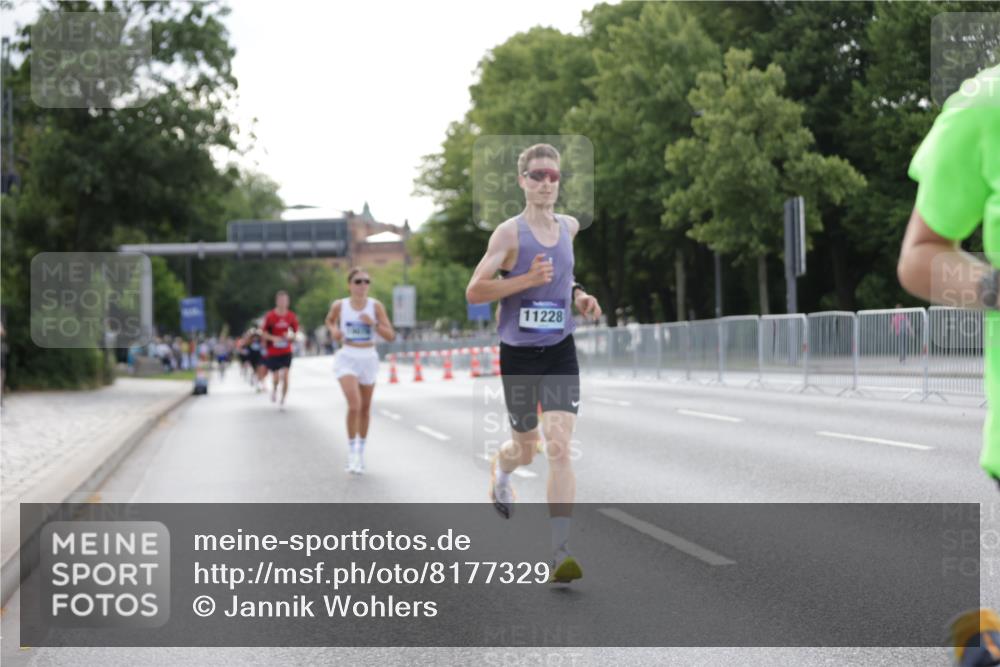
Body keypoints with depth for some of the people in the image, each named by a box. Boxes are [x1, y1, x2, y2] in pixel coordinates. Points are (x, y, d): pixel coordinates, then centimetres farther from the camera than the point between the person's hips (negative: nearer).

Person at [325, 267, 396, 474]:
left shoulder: (376, 306, -5)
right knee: (354, 405, -20)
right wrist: (333, 330, -4)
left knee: (365, 408, 12)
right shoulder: (339, 305, -5)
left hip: (368, 358, 2)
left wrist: (373, 323, -21)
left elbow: (391, 336, -6)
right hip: (347, 358, -2)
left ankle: (361, 451, 31)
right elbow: (330, 320, 18)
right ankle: (351, 451, -6)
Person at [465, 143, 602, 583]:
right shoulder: (509, 233, -10)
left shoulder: (569, 227, 6)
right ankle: (500, 468, 53)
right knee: (526, 449, 13)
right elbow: (474, 291, -13)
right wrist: (527, 279, -24)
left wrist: (577, 293, 8)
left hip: (560, 352, 2)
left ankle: (561, 554, -12)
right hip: (518, 353, -2)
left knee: (559, 449, -12)